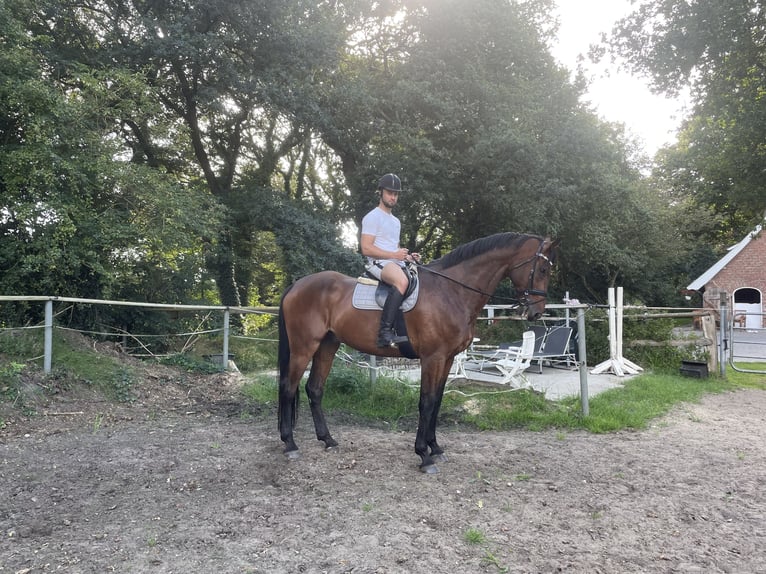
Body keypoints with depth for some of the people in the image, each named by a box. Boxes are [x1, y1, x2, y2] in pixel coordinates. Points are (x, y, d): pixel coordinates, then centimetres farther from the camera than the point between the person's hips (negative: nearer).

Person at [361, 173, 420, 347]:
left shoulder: (396, 221, 26)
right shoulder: (372, 217, -1)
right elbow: (366, 249, -11)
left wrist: (407, 256, 12)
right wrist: (394, 255, -16)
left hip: (396, 264, 9)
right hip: (379, 263, -9)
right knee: (402, 281, -39)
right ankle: (385, 332, -43)